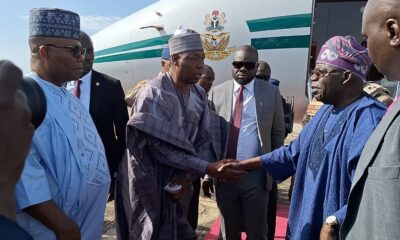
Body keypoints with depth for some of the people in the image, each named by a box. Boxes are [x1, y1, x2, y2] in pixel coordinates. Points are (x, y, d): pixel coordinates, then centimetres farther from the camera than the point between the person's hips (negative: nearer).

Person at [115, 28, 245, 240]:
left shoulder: (199, 95, 0)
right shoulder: (154, 93, -19)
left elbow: (203, 141, 0)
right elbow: (159, 147, -24)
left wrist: (188, 176, -16)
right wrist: (208, 168, -25)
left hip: (179, 182, 6)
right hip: (150, 184, -6)